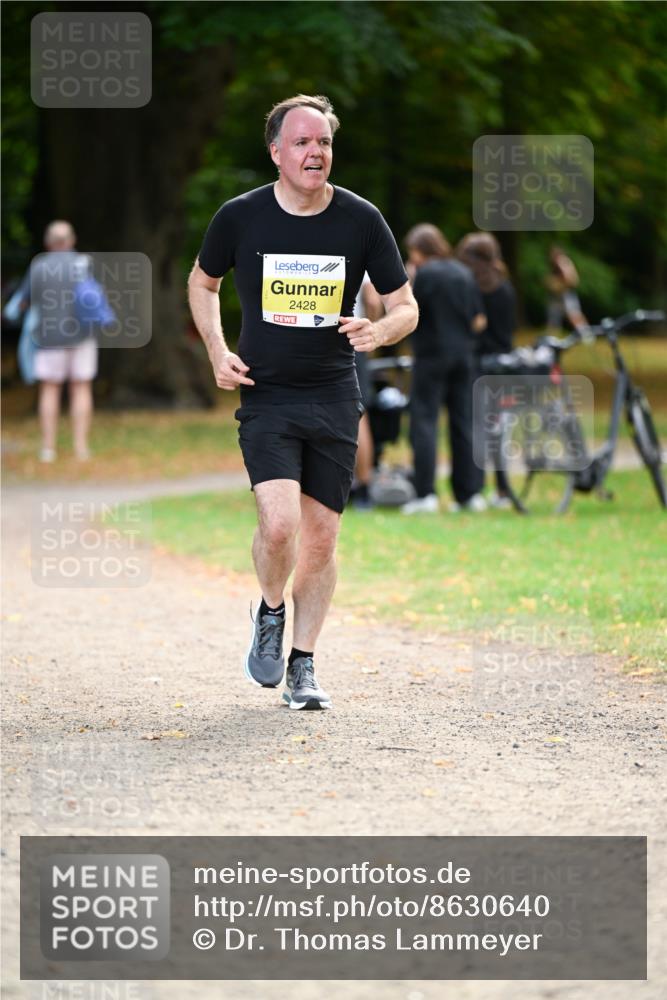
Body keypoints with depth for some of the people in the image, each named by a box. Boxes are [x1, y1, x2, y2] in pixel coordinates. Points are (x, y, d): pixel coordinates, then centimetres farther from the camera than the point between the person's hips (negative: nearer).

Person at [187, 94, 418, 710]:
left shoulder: (361, 220, -3)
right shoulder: (240, 217, -5)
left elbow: (406, 308, 3)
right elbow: (203, 282, 15)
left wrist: (378, 331, -19)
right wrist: (218, 352, 1)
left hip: (334, 398, 2)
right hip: (265, 395, -2)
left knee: (321, 536, 4)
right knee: (279, 524, -19)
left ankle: (303, 666, 19)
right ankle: (270, 613, 12)